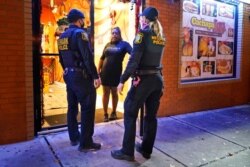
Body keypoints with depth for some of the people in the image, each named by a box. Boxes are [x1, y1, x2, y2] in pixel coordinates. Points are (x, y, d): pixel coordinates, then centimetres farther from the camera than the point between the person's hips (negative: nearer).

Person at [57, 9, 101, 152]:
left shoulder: (62, 36, 13)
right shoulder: (80, 33, -12)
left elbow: (61, 58, 18)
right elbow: (88, 57, -20)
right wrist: (95, 76, -17)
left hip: (69, 75, 9)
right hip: (81, 76, -9)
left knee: (72, 107, 14)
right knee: (88, 108, -3)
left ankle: (74, 138, 25)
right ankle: (86, 143, 2)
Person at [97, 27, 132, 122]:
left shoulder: (124, 44, -4)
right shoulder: (108, 45, 9)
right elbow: (102, 58, 14)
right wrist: (98, 70, 10)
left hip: (116, 73, -3)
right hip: (105, 72, 3)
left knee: (114, 92, 12)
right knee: (106, 93, 8)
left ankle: (114, 112, 29)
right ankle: (105, 114, 19)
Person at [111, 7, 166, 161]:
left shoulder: (144, 32, -8)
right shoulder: (161, 36, 13)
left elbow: (134, 59, -16)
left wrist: (123, 80, -14)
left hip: (143, 79, -7)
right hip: (158, 79, 7)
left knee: (130, 113, 3)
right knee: (151, 116, 12)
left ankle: (127, 152, 11)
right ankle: (146, 149, 25)